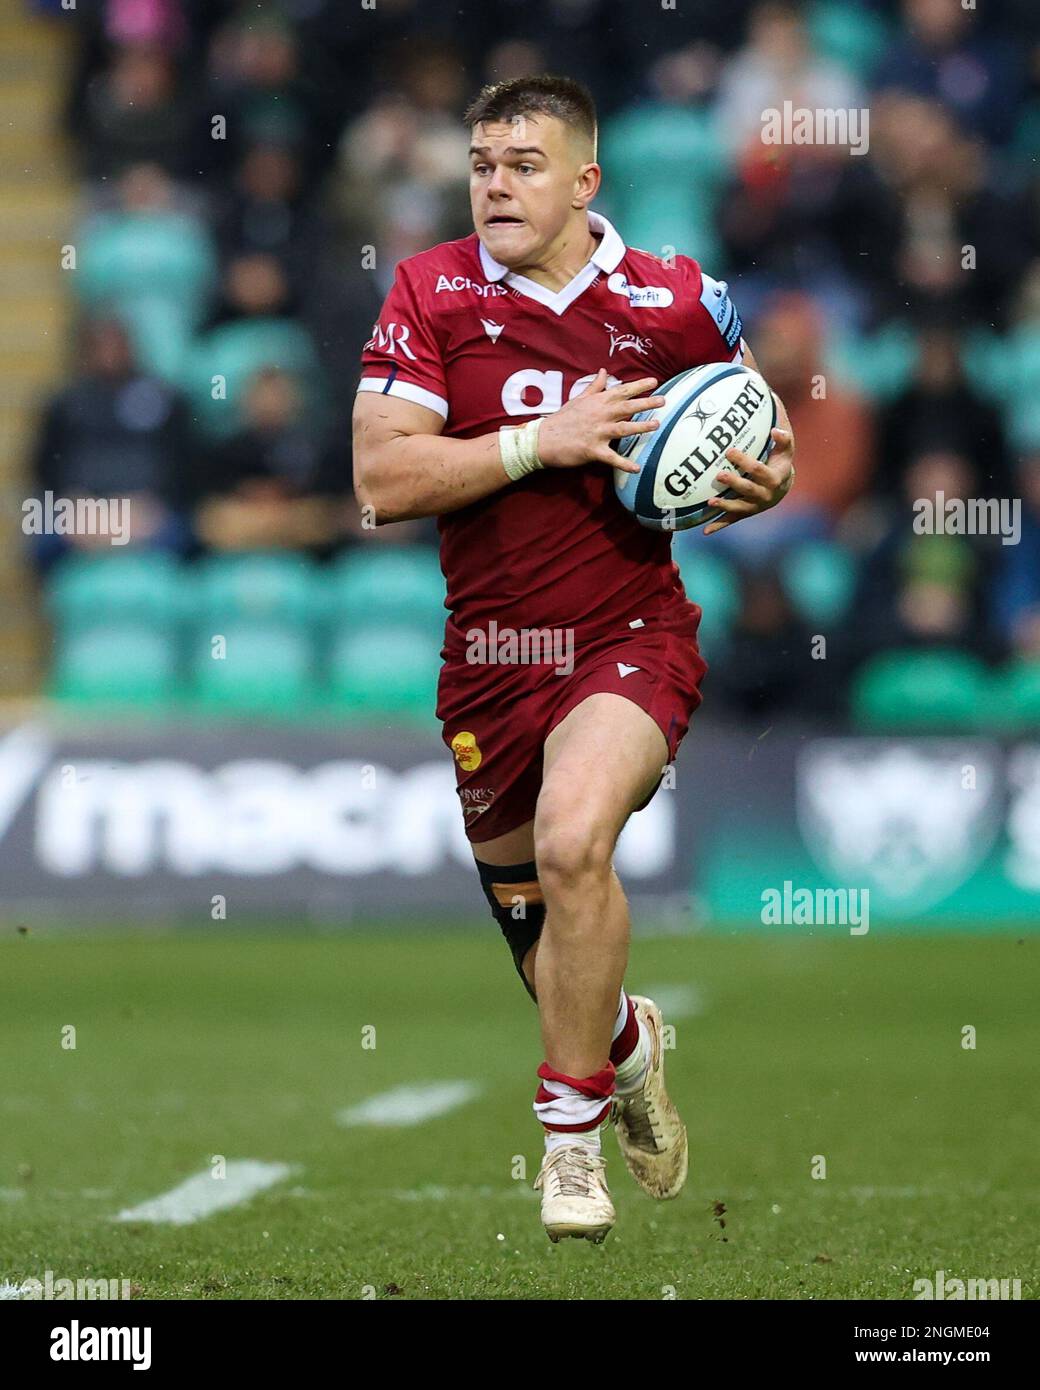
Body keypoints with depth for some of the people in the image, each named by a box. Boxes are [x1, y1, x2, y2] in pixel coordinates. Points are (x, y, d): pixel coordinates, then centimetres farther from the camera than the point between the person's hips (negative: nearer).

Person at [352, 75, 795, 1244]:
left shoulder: (672, 303, -4)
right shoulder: (429, 294, -4)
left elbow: (739, 438, 14)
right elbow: (381, 480, -14)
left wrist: (763, 484, -10)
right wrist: (546, 441, -21)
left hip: (630, 641, -3)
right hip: (488, 655, 3)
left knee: (572, 841, -29)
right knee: (528, 921, 15)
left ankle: (571, 1137, -15)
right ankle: (627, 1042, 50)